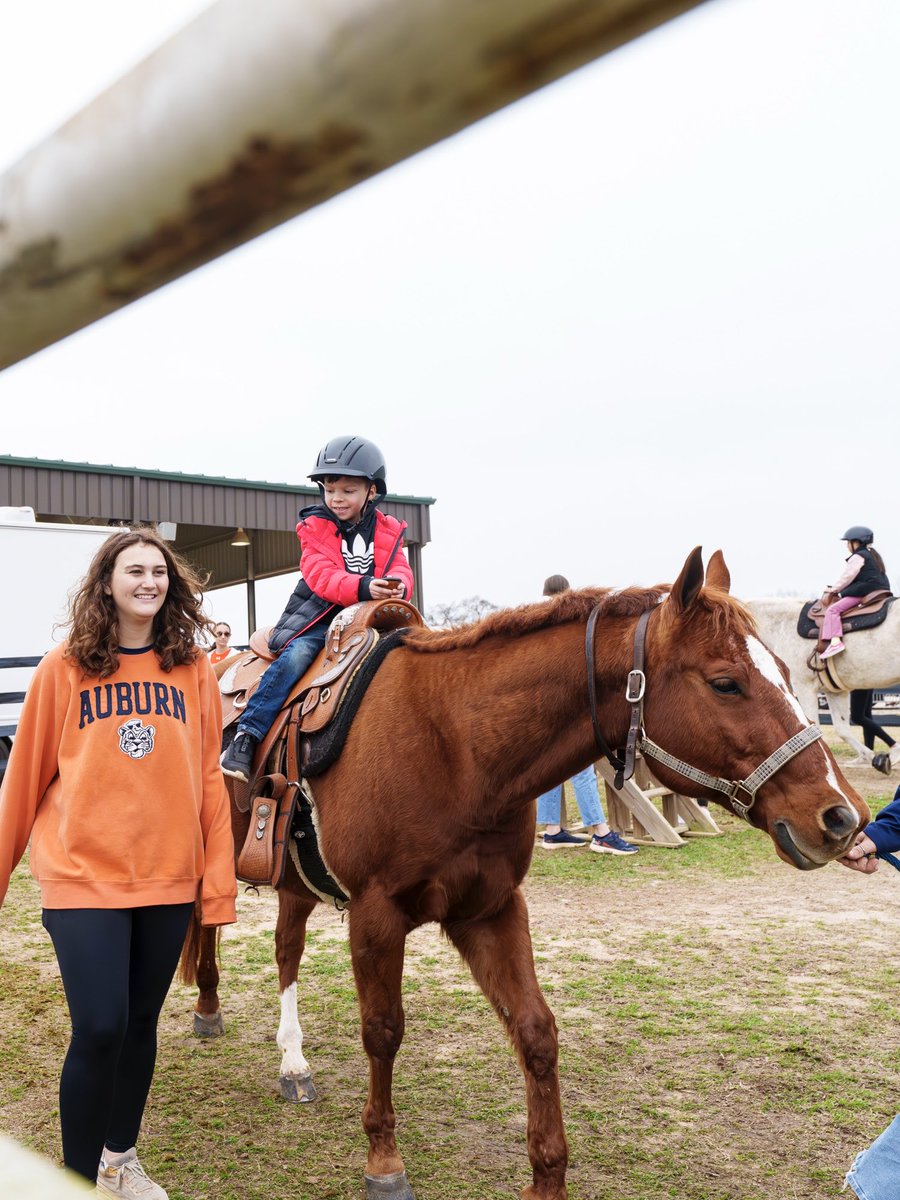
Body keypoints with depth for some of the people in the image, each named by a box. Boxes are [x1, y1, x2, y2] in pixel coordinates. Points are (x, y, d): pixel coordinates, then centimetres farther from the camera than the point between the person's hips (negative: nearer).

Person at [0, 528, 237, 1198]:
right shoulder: (64, 670, -4)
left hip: (169, 875, 3)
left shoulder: (193, 670, 1)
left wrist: (219, 880, -1)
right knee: (99, 1028, -6)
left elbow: (209, 778, 2)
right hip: (84, 875, -2)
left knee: (141, 1022, 14)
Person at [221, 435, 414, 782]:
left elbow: (400, 571, -2)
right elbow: (322, 576, -14)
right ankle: (246, 736, -23)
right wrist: (362, 587, -32)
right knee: (295, 655, -25)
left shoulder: (388, 531, 9)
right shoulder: (316, 528, 2)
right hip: (322, 614, -2)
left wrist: (397, 584, -29)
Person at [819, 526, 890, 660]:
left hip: (863, 593, -10)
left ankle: (835, 641, -34)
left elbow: (846, 577, -8)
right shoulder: (874, 555, 24)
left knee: (832, 609, -17)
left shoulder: (857, 557, -5)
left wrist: (832, 590, 3)